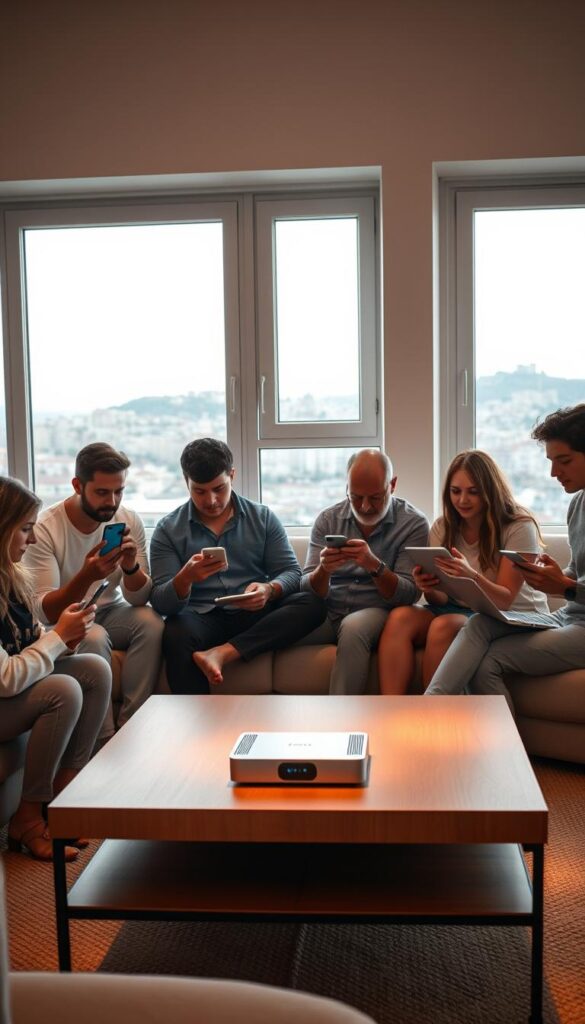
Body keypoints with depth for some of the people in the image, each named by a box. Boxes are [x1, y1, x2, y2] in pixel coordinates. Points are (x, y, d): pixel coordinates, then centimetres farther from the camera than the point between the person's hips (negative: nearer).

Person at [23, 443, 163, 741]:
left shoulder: (129, 521, -7)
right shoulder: (45, 528, -19)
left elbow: (138, 599, -8)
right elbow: (45, 612, -23)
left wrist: (131, 567, -31)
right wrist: (86, 576, -41)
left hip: (109, 613, 4)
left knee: (150, 621, -26)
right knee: (94, 638, -34)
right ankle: (104, 740, -21)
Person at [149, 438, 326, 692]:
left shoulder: (263, 518, 10)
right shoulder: (168, 530, 6)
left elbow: (291, 572, 5)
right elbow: (161, 602, -2)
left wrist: (269, 590, -19)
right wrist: (185, 578, -25)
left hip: (255, 615, 3)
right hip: (201, 617, -2)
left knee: (313, 604, -26)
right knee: (175, 633, -38)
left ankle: (223, 653, -31)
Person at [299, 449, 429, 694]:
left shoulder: (413, 524, -1)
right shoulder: (327, 520, 7)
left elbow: (408, 595, -7)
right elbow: (309, 590, 2)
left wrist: (375, 566, -25)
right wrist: (324, 570, -21)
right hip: (329, 612, 2)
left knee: (353, 627, -36)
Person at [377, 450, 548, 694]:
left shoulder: (519, 527, -9)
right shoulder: (442, 528, 5)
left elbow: (505, 600, -13)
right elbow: (441, 599, 3)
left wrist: (471, 575, -34)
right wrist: (429, 589, -23)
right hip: (461, 610, 5)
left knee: (443, 626, -33)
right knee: (400, 618, -24)